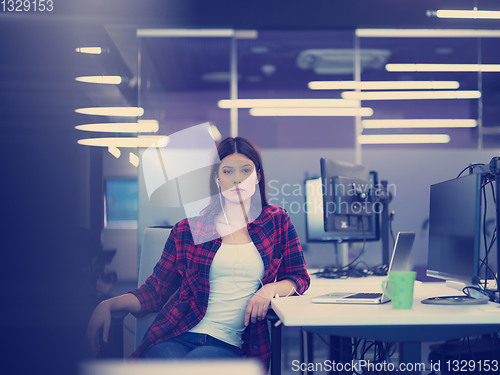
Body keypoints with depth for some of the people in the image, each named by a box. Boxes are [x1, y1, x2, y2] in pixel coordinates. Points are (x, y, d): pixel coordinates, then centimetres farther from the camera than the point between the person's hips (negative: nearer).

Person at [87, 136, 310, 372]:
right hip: (174, 338, 1)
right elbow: (155, 290, 12)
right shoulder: (187, 229, 12)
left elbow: (299, 279, 19)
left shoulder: (277, 221, 14)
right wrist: (108, 305, -7)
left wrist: (270, 289, -5)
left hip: (228, 345, -1)